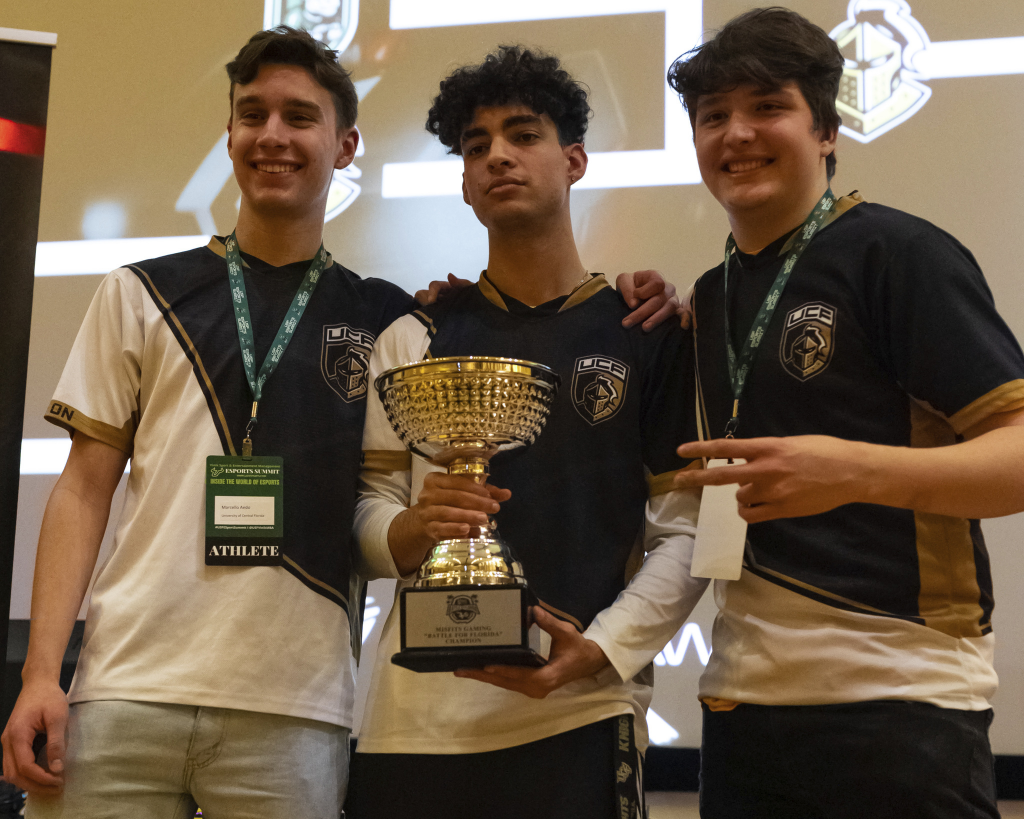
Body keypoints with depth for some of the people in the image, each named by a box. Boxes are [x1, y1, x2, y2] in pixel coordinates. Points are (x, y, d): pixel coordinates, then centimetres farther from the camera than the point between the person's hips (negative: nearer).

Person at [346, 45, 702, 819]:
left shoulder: (649, 336, 5)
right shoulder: (414, 340, 11)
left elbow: (682, 532, 0)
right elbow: (368, 510, 7)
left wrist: (602, 647, -13)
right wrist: (412, 530, -14)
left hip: (580, 711, -1)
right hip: (418, 713, 2)